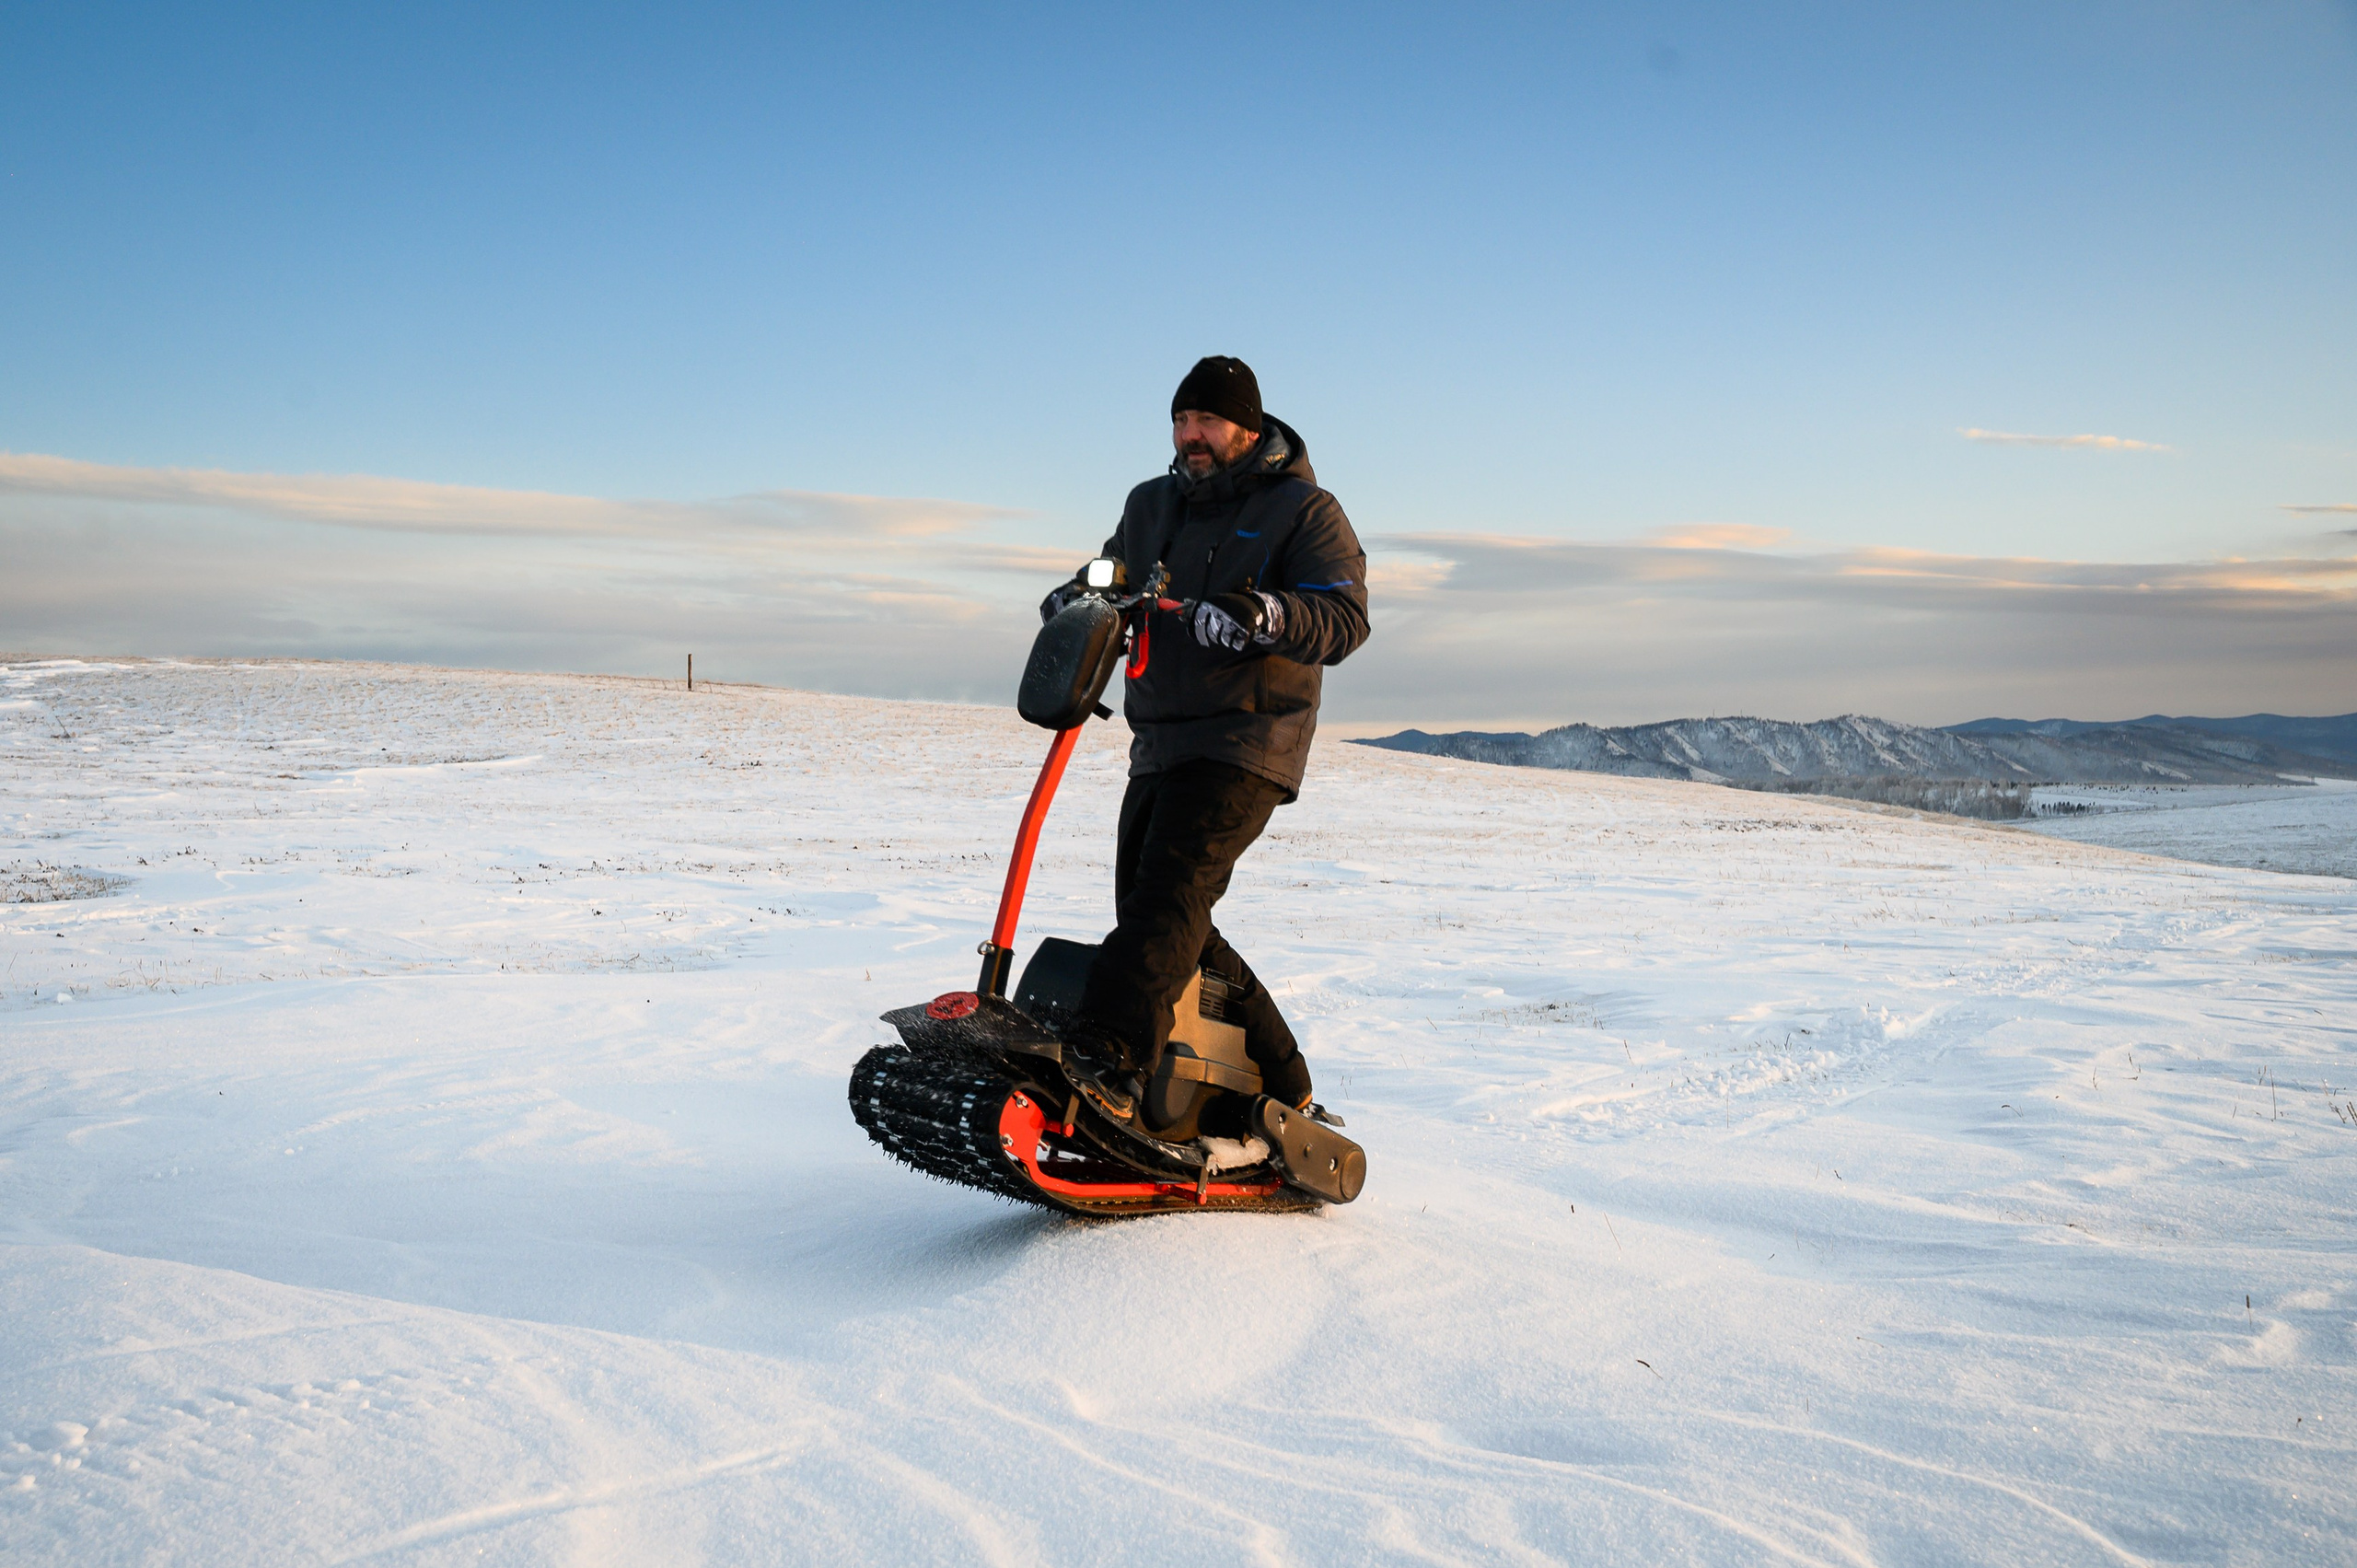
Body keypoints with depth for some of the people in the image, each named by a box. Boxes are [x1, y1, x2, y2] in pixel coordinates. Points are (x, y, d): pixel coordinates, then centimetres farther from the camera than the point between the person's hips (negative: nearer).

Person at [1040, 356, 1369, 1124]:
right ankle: (1282, 1084, 15)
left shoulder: (1303, 510, -1)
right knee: (1159, 918, 5)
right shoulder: (1151, 506, 18)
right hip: (1158, 745, 7)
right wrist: (1076, 596, 6)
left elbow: (1346, 619, -12)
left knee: (1173, 886, -26)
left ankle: (1108, 1058, -40)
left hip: (1248, 744, -7)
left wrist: (1266, 615, -31)